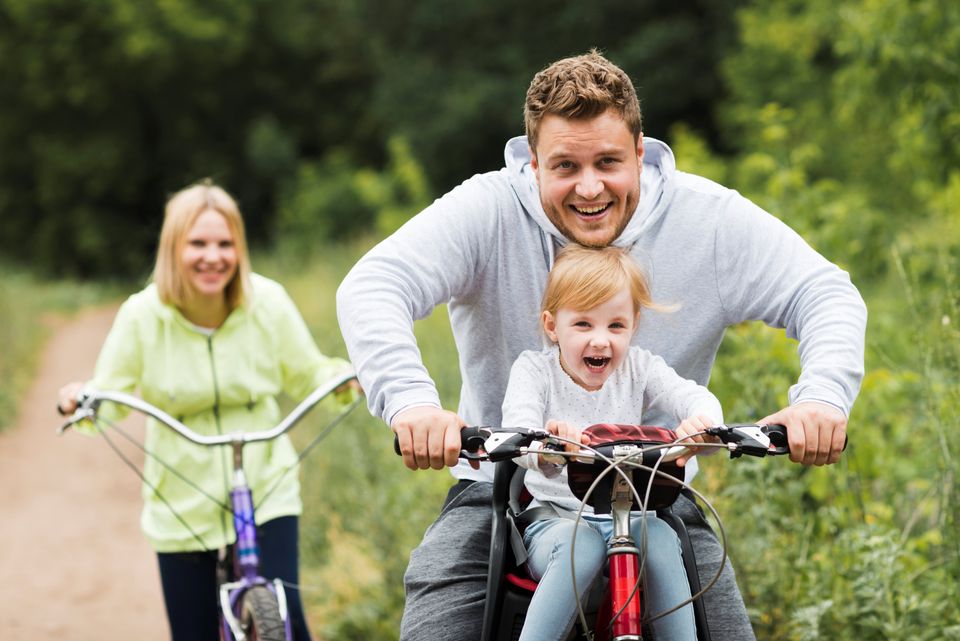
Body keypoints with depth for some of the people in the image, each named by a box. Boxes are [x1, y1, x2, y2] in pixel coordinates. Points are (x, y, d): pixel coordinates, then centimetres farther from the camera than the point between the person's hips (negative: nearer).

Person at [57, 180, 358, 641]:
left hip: (266, 494, 0)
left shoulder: (267, 303, -9)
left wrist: (344, 378, -16)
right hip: (183, 508, 0)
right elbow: (111, 392, -1)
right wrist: (80, 399, -22)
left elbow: (306, 375, 5)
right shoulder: (143, 317, -11)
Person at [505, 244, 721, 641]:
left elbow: (693, 397, -11)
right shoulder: (535, 370, -2)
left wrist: (701, 421, -39)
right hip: (555, 522, -2)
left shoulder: (638, 368, 5)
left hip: (629, 518, 2)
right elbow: (517, 432, -21)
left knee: (660, 538, -31)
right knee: (580, 545, -36)